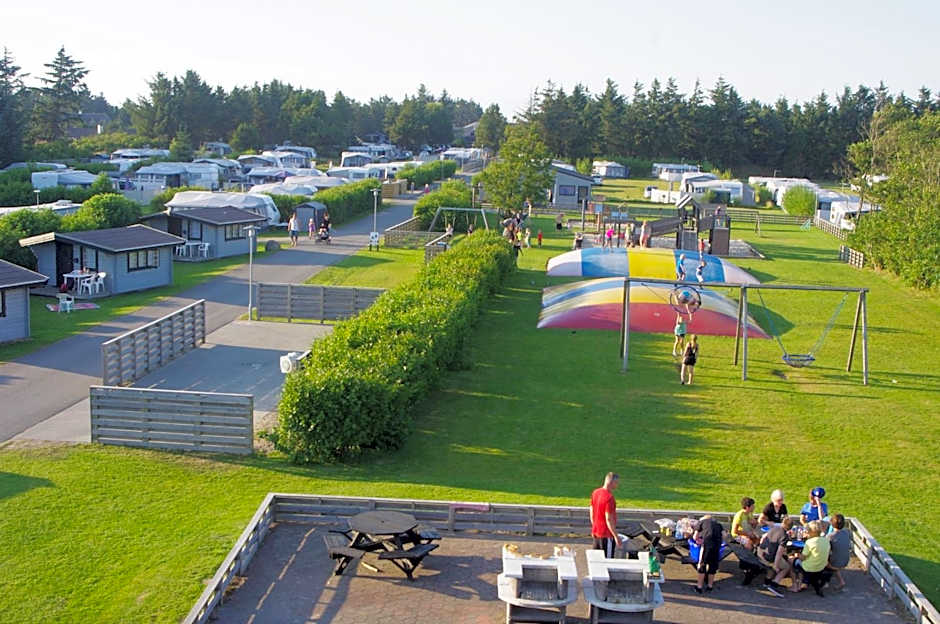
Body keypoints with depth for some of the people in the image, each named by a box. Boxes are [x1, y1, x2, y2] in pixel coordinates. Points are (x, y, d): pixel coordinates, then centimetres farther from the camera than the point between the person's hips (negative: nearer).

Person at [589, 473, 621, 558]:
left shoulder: (595, 493, 3)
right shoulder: (609, 497, -23)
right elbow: (608, 519, -24)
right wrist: (616, 536, -18)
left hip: (596, 532, 8)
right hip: (606, 534, -8)